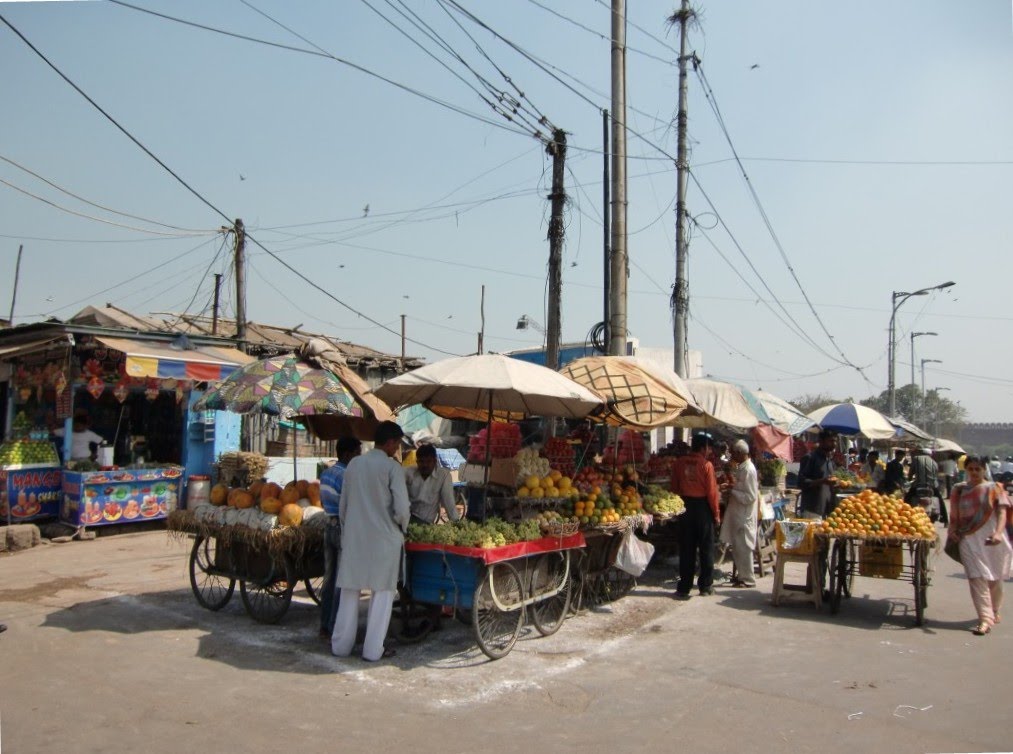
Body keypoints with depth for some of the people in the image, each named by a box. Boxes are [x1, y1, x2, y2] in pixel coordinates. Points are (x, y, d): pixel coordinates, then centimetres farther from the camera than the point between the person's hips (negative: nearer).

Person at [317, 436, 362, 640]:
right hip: (345, 530, -9)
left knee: (329, 578, 13)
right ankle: (335, 629, 3)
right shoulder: (346, 476, -17)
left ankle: (325, 627, 20)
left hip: (330, 527, 9)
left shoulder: (325, 474, 11)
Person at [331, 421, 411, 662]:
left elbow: (343, 504, 10)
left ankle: (341, 645, 21)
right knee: (382, 592, 7)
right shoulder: (392, 467, -11)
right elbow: (402, 508, -15)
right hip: (383, 537, -5)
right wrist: (402, 527, 5)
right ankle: (373, 649, 11)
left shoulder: (354, 464, 4)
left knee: (350, 591, 13)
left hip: (354, 536, 5)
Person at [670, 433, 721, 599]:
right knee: (706, 548, 10)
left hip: (685, 506, 3)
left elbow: (674, 487, 5)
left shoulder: (679, 463, -1)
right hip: (703, 507, -3)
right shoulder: (706, 465, -12)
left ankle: (684, 588, 9)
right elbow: (711, 492, -11)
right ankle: (706, 586, 17)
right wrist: (716, 514, -2)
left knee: (686, 549, 8)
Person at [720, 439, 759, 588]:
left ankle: (747, 579, 11)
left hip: (744, 516, -9)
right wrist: (730, 486, 4)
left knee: (743, 547, 0)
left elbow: (750, 497, -22)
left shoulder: (749, 470, -20)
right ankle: (740, 574, 28)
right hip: (736, 513, 9)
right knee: (736, 546, 16)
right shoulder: (739, 468, 8)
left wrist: (732, 490, -18)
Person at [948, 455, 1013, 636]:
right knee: (977, 578, -8)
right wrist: (953, 528, -6)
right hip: (969, 540, 1)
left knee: (995, 578, 11)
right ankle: (986, 619, -7)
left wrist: (998, 533, -27)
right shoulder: (958, 490, 8)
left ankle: (994, 611, 35)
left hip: (992, 540, -1)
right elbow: (955, 515, 14)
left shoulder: (994, 488, 1)